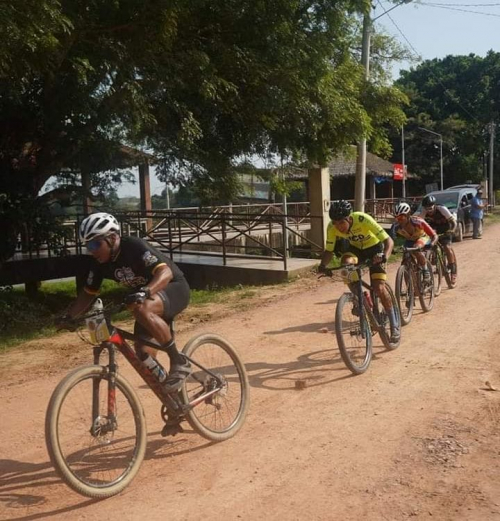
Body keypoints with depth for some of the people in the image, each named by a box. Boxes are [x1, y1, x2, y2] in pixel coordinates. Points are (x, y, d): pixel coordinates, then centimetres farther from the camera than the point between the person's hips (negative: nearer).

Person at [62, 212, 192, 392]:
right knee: (144, 355, -2)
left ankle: (179, 362, -25)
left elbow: (166, 272, -39)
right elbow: (88, 293, 4)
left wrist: (145, 292, -56)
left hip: (174, 287, -8)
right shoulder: (99, 262, -6)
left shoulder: (134, 247, -27)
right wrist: (68, 316, -9)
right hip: (149, 296, 8)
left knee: (142, 309, -39)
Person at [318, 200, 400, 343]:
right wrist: (323, 265, -36)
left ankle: (395, 325, 4)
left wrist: (385, 257, -55)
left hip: (374, 247, -3)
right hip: (355, 247, 3)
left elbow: (389, 241, -36)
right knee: (346, 263, -31)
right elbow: (329, 250, -16)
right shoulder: (332, 227, -26)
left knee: (379, 288, -15)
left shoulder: (363, 219, -36)